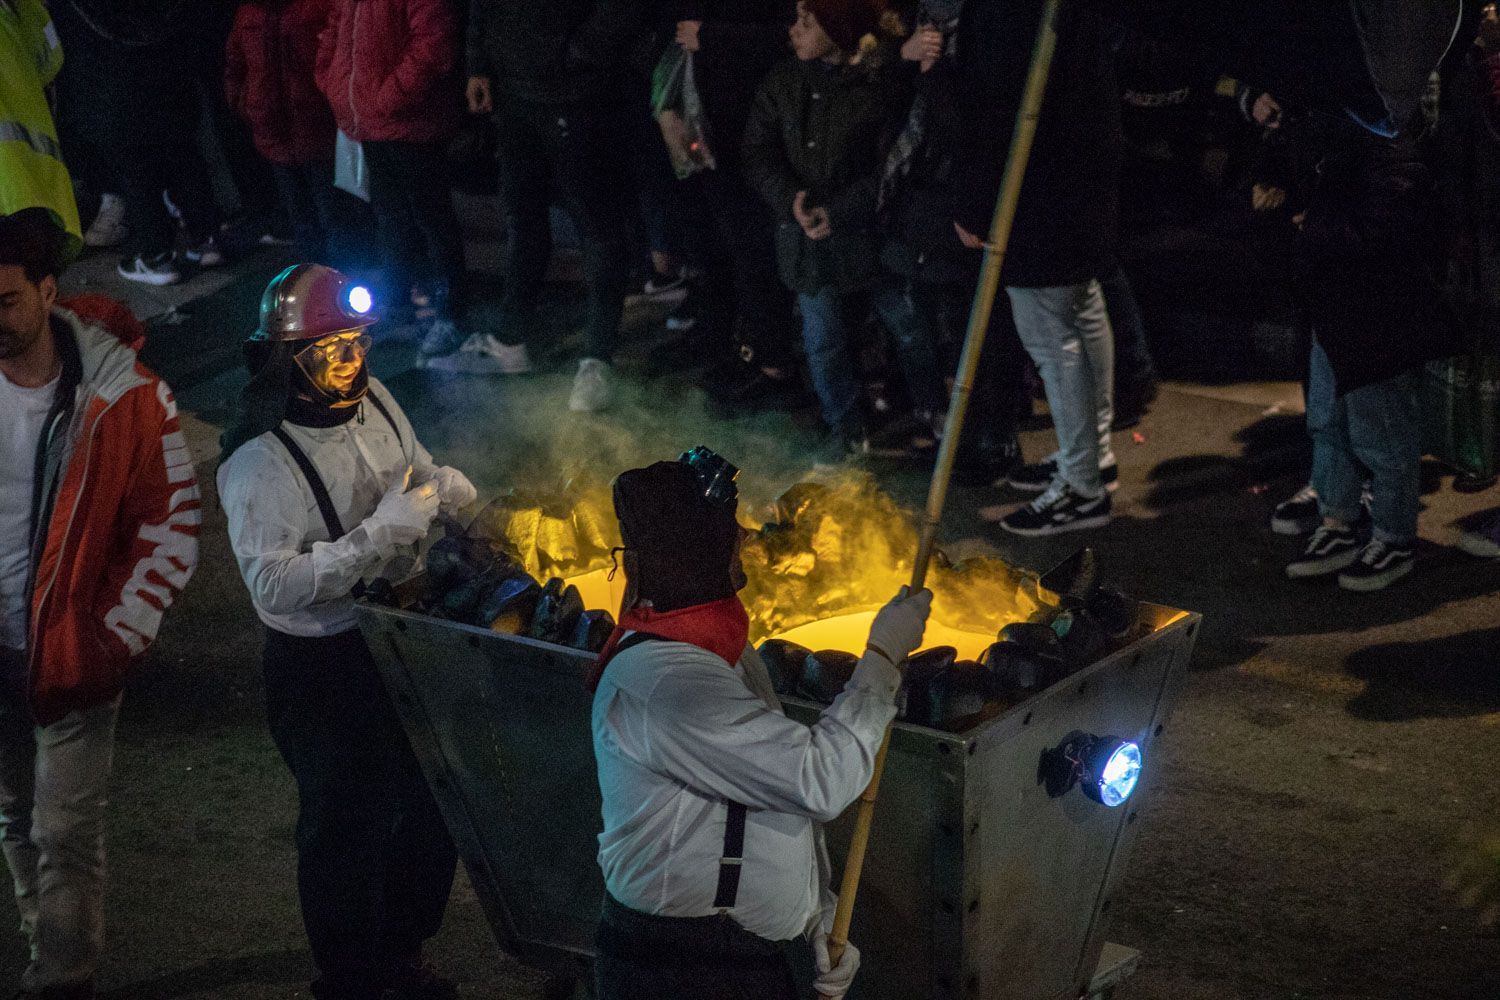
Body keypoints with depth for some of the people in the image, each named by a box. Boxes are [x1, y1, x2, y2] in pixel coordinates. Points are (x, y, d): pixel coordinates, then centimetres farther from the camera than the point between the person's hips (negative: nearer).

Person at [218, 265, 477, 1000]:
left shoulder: (372, 400, -2)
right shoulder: (259, 460, -23)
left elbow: (415, 472, 17)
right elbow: (275, 584, -30)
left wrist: (441, 485, -8)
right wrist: (382, 532, -33)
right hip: (322, 669, -7)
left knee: (429, 806, 20)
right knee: (346, 826, 9)